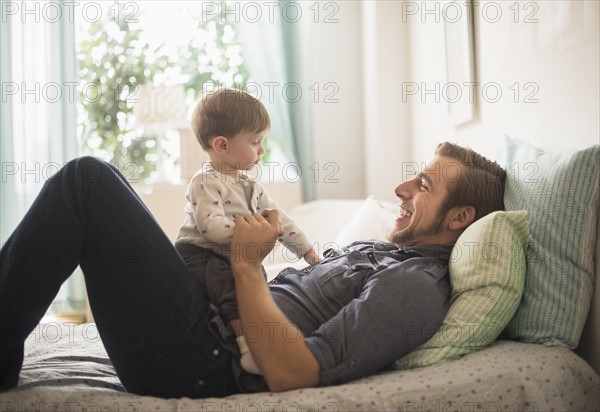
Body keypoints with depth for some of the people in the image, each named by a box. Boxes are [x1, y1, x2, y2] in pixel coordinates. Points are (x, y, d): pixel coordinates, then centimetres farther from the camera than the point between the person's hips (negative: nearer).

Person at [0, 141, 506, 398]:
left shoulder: (417, 286, -13)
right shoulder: (375, 251, 17)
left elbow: (289, 373, -24)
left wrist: (248, 263, -16)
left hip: (202, 364, -10)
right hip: (212, 319, 10)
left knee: (88, 179, -14)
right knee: (93, 178, 15)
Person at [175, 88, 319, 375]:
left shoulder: (250, 186, 14)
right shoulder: (206, 182, -15)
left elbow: (277, 218, 16)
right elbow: (212, 227, -29)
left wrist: (307, 250, 13)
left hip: (235, 260, 11)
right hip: (200, 256, -11)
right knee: (231, 284, -33)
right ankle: (249, 346, -42)